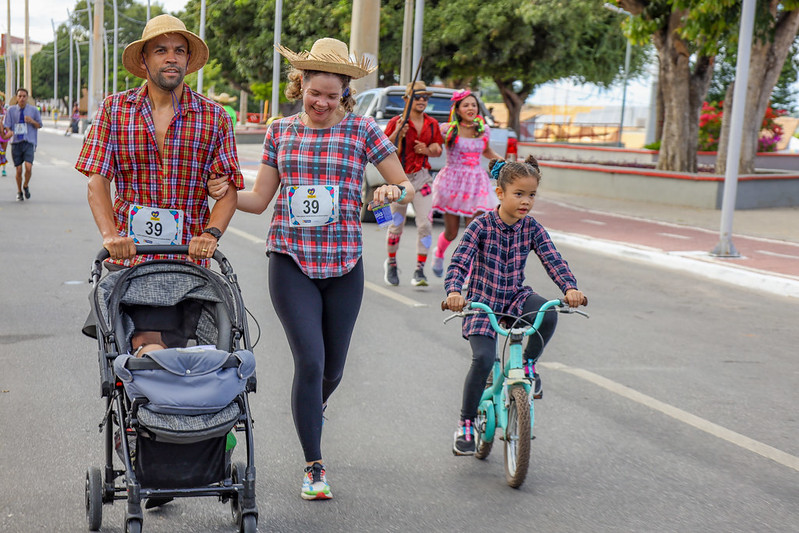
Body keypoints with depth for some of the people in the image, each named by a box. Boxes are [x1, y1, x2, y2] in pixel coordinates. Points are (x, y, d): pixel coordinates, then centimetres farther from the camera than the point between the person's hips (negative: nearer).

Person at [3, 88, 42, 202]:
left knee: (28, 167, -18)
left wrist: (32, 121, -8)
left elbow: (39, 125, 11)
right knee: (19, 170, 2)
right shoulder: (11, 110, 4)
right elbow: (7, 126, 4)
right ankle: (19, 192, 23)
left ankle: (26, 186, 11)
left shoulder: (33, 110, 4)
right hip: (16, 142, 1)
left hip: (29, 142, -1)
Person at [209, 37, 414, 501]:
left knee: (333, 366, 12)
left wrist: (396, 192, -20)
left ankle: (313, 408, 50)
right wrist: (224, 193, -9)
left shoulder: (362, 130, 1)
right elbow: (260, 199, 10)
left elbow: (407, 187, 3)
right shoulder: (280, 131, 7)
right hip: (291, 261, 0)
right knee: (310, 361, -10)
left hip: (344, 263, 1)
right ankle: (314, 466, 5)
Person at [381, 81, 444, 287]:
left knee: (425, 224, -9)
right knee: (396, 225, 6)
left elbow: (438, 150, 16)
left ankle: (419, 271, -3)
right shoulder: (396, 123, -4)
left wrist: (427, 150, -6)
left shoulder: (432, 124, 7)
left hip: (422, 177, 3)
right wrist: (396, 134, -23)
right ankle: (391, 263, 31)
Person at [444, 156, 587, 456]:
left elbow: (553, 260, -13)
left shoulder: (532, 229, -2)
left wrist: (570, 288, -33)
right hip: (482, 302, -3)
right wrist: (454, 291, -40)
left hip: (515, 298, 3)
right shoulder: (482, 225, -12)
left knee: (549, 315, -29)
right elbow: (459, 261, -20)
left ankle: (528, 364, 0)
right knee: (483, 359, -22)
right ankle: (466, 423, -2)